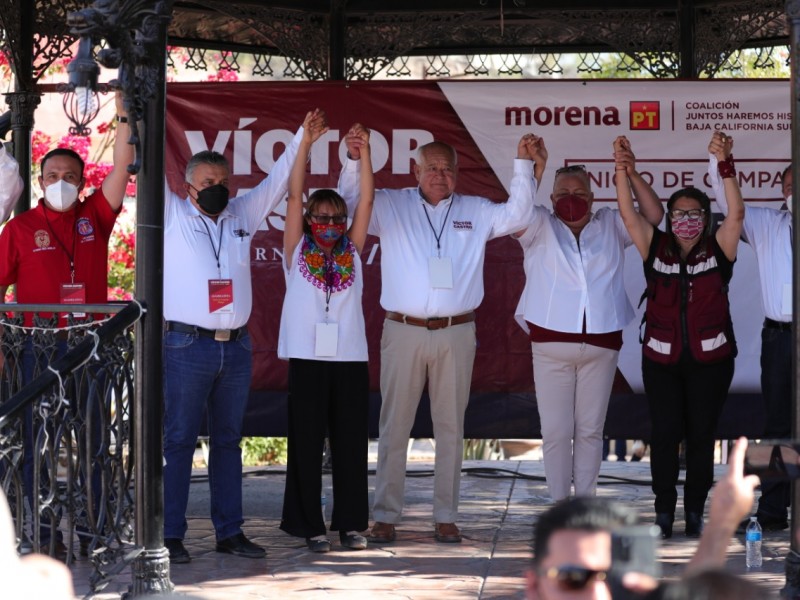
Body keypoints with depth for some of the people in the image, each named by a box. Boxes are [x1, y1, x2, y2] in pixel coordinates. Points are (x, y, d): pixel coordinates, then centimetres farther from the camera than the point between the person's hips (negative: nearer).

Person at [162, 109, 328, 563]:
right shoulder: (173, 215, 3)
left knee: (228, 442, 10)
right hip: (187, 346, -4)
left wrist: (303, 138, 17)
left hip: (236, 347, 4)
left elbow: (277, 181, 21)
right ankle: (171, 534, 0)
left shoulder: (242, 214, 14)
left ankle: (230, 531, 15)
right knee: (179, 441, -3)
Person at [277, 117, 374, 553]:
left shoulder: (351, 252, 12)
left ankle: (351, 524, 11)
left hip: (350, 357, 2)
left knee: (351, 443, 4)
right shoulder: (297, 252, 7)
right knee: (306, 444, 1)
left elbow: (367, 199, 6)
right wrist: (305, 144, -6)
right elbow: (294, 195, 0)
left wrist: (364, 152, -2)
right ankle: (310, 525, 7)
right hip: (308, 357, -2)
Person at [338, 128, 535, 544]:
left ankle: (445, 517, 13)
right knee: (394, 426, 2)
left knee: (450, 427, 6)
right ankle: (385, 516, 7)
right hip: (403, 331, -1)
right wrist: (354, 160, -16)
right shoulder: (390, 206, 6)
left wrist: (523, 165, -7)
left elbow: (517, 215, 4)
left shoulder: (476, 212, 10)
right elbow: (347, 204, -1)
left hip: (456, 334, 1)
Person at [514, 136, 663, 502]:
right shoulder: (540, 227, 5)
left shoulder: (610, 226, 12)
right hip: (551, 344, -2)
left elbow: (653, 215, 2)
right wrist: (535, 169, -24)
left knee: (590, 429, 8)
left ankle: (584, 500, 15)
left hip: (601, 345, 2)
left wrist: (631, 175, -12)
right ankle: (558, 503, 9)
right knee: (555, 431, 1)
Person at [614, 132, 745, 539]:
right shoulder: (656, 251, 4)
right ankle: (664, 512, 7)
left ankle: (695, 512, 13)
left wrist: (725, 164, -24)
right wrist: (622, 167, -18)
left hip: (710, 360, -1)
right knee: (665, 435, -1)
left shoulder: (717, 252, 1)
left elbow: (736, 214, -13)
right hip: (662, 360, 1)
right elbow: (628, 213, -5)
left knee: (701, 436, 5)